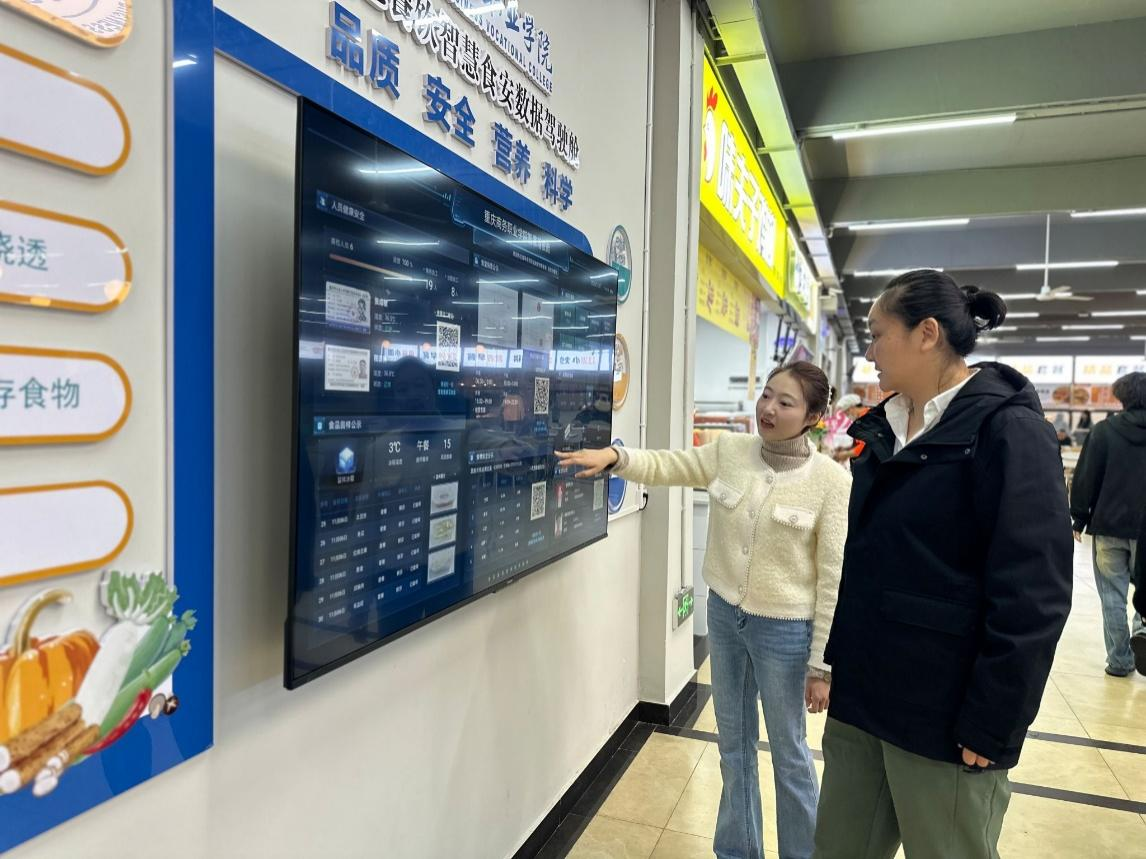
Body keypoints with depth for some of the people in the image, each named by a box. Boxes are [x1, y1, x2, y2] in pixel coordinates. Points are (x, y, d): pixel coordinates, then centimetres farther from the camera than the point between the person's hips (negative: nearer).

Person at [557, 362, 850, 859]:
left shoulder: (832, 481, -16)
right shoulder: (729, 450, -4)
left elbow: (834, 578, -13)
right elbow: (664, 467, 0)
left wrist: (822, 664, -11)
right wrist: (615, 457, -22)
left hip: (785, 630, -4)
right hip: (724, 615, 5)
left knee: (788, 753, 14)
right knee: (734, 743, 21)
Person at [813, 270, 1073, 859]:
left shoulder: (1007, 430, -13)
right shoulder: (883, 428, 9)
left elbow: (1033, 599, -17)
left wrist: (991, 727, -17)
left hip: (942, 714, -7)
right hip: (860, 696, 7)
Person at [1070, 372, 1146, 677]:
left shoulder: (1104, 430, -6)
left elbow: (1085, 477, -7)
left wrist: (1079, 519, 1)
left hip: (1109, 525, -2)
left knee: (1113, 595, 7)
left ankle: (1120, 660, 10)